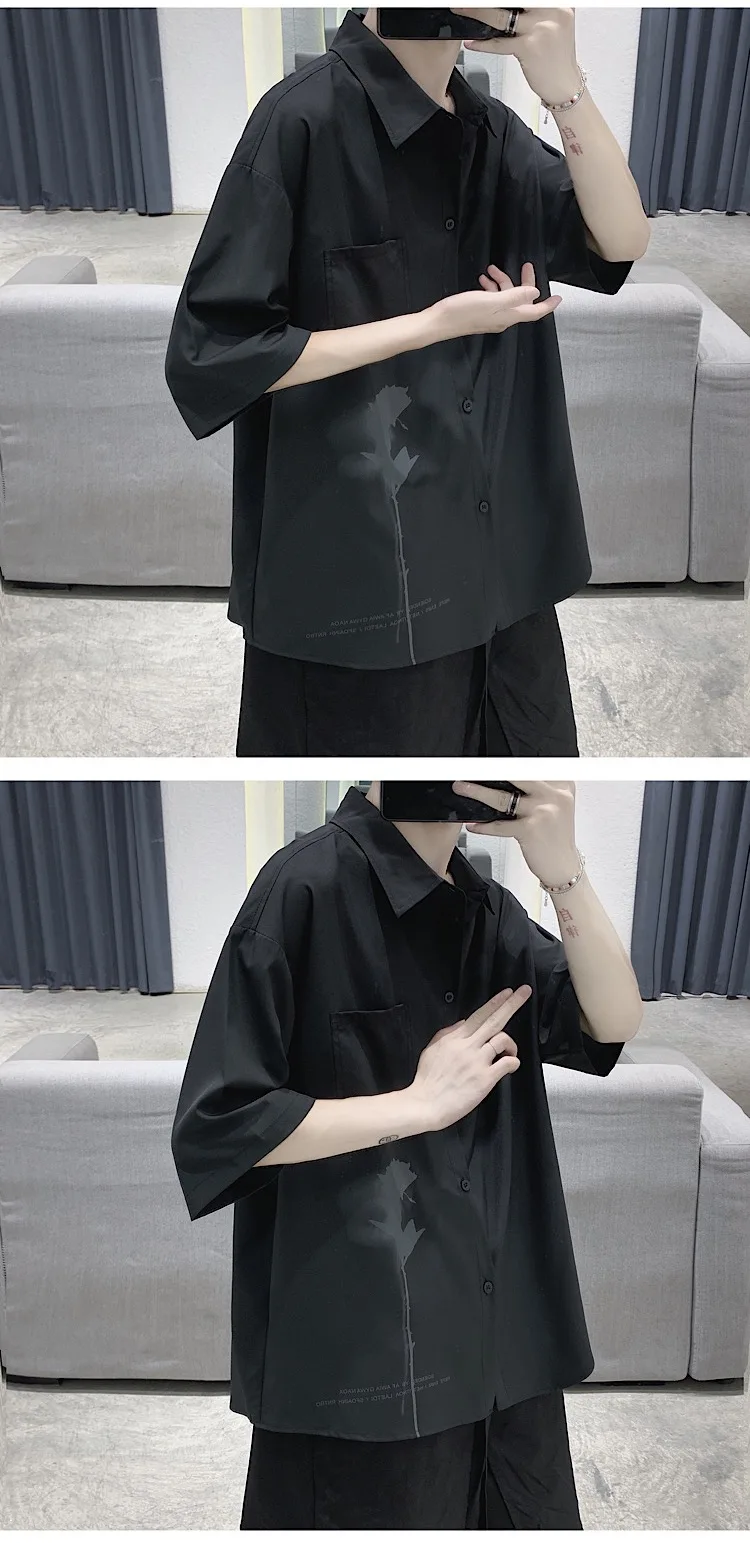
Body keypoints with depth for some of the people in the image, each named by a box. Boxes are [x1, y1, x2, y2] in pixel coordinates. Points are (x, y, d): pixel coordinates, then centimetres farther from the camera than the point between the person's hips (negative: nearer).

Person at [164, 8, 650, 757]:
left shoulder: (490, 127, 9)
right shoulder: (308, 116, -12)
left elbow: (620, 244, 1)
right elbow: (212, 354, -15)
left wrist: (565, 88, -14)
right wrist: (436, 324, -14)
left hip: (502, 564, 7)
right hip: (357, 579, -6)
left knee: (526, 752, 16)